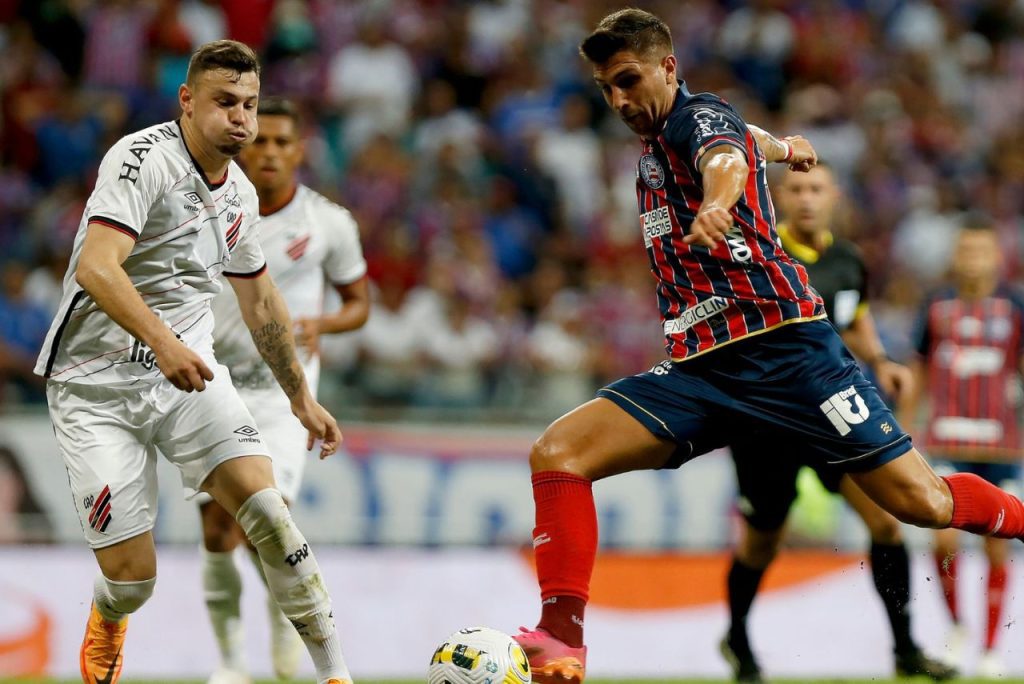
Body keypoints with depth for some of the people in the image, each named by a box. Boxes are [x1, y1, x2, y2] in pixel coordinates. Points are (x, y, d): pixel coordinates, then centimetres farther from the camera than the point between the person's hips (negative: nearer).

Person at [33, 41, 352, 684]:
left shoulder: (240, 193, 8)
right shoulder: (143, 158, -16)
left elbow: (260, 299, 25)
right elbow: (95, 268, -31)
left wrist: (302, 395, 28)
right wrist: (162, 340, -45)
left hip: (189, 370, 5)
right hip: (98, 385, -5)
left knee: (265, 504, -20)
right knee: (132, 575, -7)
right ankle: (107, 627, 32)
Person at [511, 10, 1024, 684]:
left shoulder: (700, 115, -4)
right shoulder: (654, 146, 19)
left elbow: (724, 155, -31)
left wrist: (717, 203, -55)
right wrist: (782, 146, 64)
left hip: (783, 344, -7)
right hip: (699, 369, 7)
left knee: (922, 501, -11)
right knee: (556, 453, -13)